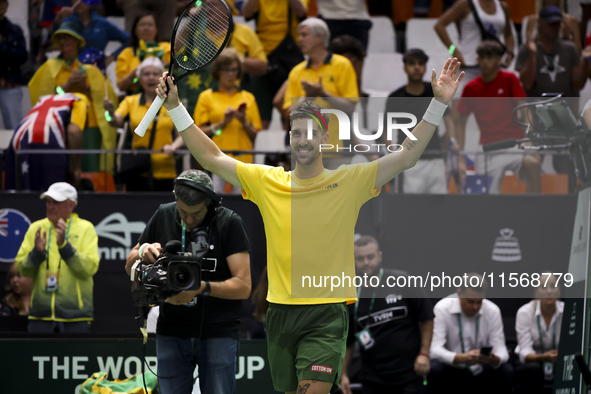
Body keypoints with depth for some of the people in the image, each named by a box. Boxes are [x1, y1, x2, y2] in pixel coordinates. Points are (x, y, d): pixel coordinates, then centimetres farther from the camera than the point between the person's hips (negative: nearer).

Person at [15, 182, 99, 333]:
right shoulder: (36, 228, 10)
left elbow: (90, 267, -11)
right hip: (41, 313, 3)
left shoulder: (85, 229, 2)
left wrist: (64, 246, -19)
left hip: (75, 314, -2)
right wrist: (37, 252, -14)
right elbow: (22, 268, 5)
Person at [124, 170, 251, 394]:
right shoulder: (163, 216, 4)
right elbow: (130, 268, 14)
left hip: (218, 334, -3)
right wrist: (143, 252, -9)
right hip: (172, 332, 3)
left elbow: (243, 286, -12)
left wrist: (202, 288, -27)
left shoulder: (229, 223, -7)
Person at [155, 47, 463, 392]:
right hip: (281, 311, 4)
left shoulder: (349, 182, 1)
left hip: (327, 313, -4)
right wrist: (175, 107, 5)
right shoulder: (267, 182, 8)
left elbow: (407, 157, -3)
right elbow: (211, 158, 10)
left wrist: (439, 104, -12)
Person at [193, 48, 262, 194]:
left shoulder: (248, 98, 14)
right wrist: (222, 123, -9)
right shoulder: (207, 97, 8)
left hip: (242, 159, 2)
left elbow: (255, 135, 11)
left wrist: (243, 122, -6)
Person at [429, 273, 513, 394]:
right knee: (434, 369, -34)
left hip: (480, 371, 2)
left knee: (506, 371, -25)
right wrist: (461, 358, -45)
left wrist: (494, 359, -38)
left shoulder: (493, 311, -7)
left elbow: (501, 351, -11)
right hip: (452, 370, -2)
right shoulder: (442, 309, -16)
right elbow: (435, 350, -25)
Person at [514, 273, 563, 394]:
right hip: (529, 363, -2)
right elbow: (525, 352, -20)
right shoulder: (525, 312, -13)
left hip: (557, 363, 2)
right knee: (534, 369, -37)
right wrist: (542, 357, -42)